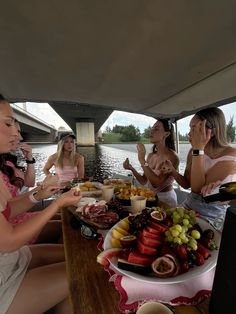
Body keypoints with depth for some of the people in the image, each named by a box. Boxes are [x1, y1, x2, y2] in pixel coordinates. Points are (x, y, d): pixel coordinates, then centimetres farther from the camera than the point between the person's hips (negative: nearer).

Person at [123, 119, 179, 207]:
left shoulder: (172, 156, -16)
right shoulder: (151, 155, 2)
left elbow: (157, 183, -25)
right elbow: (144, 181, 6)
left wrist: (142, 160, -26)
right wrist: (132, 169, -10)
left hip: (165, 198, -5)